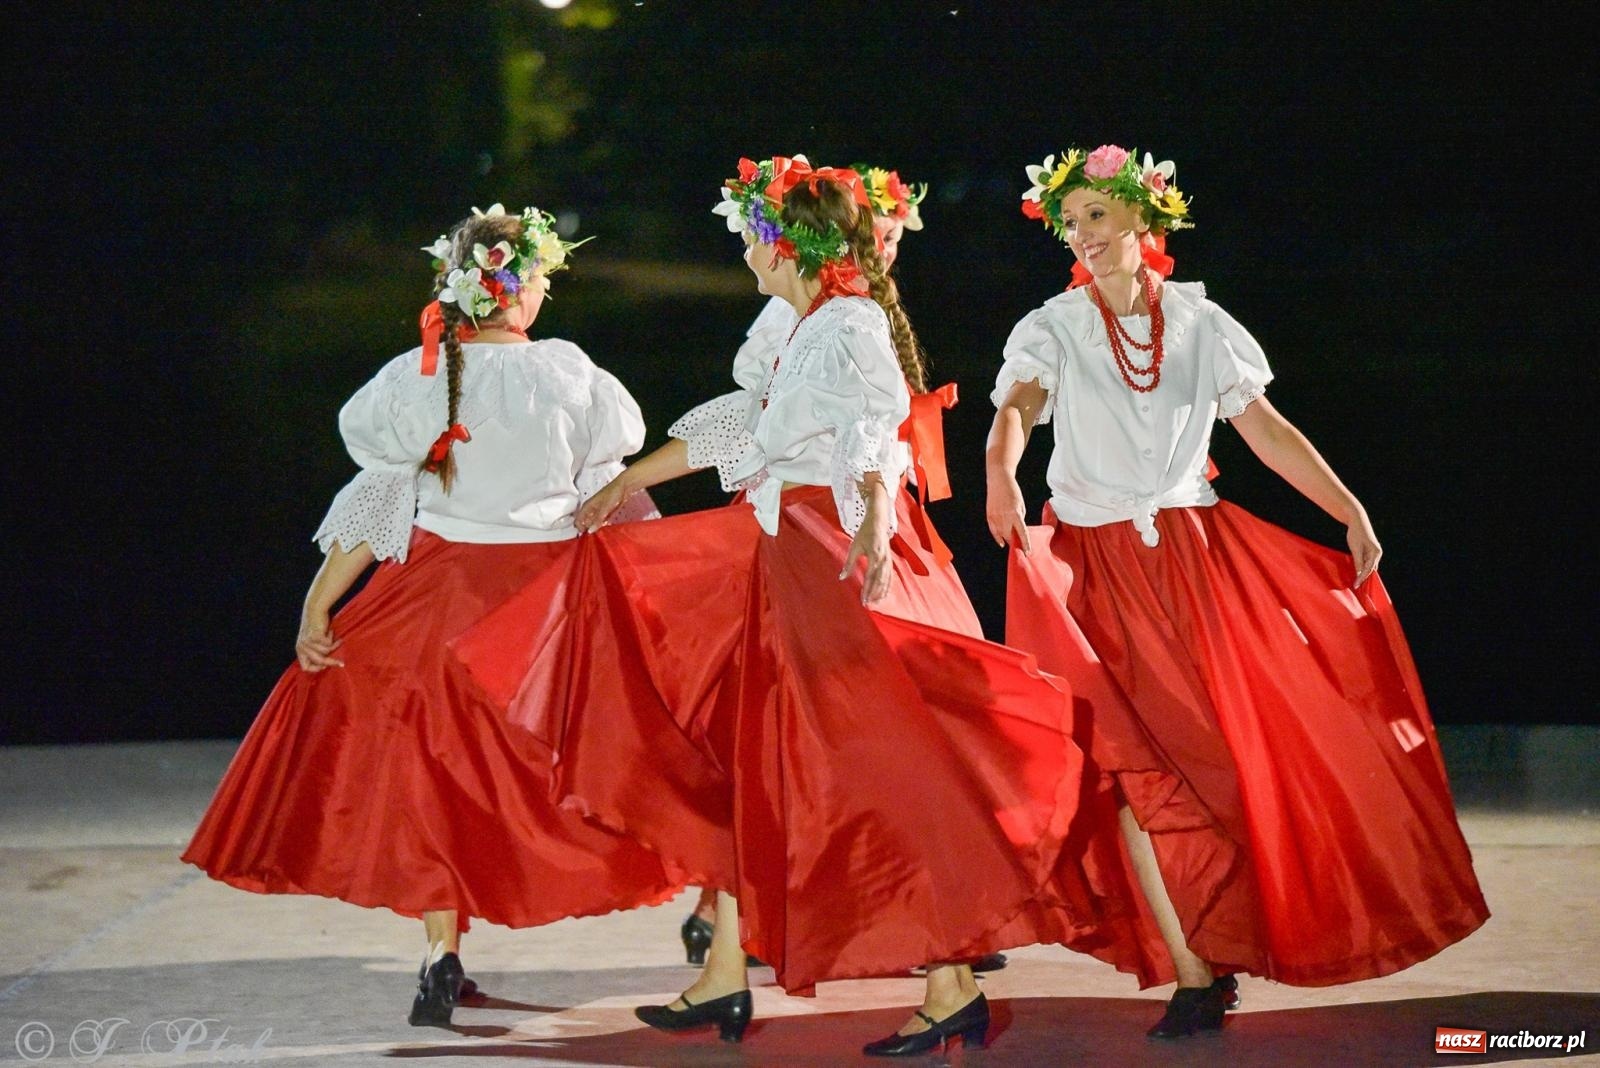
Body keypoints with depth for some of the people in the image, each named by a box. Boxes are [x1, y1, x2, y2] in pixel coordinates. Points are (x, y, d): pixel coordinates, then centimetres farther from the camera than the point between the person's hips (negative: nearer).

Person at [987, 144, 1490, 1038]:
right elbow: (1018, 406, -20)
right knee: (1139, 764, -9)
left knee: (1237, 749, -2)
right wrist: (1001, 475, -42)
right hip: (1098, 565, -2)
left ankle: (1218, 952, 12)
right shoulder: (1052, 329, -1)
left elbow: (1265, 427, 6)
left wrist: (1350, 510, 0)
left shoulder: (1200, 322, 6)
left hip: (1198, 557, 2)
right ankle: (1193, 976, -7)